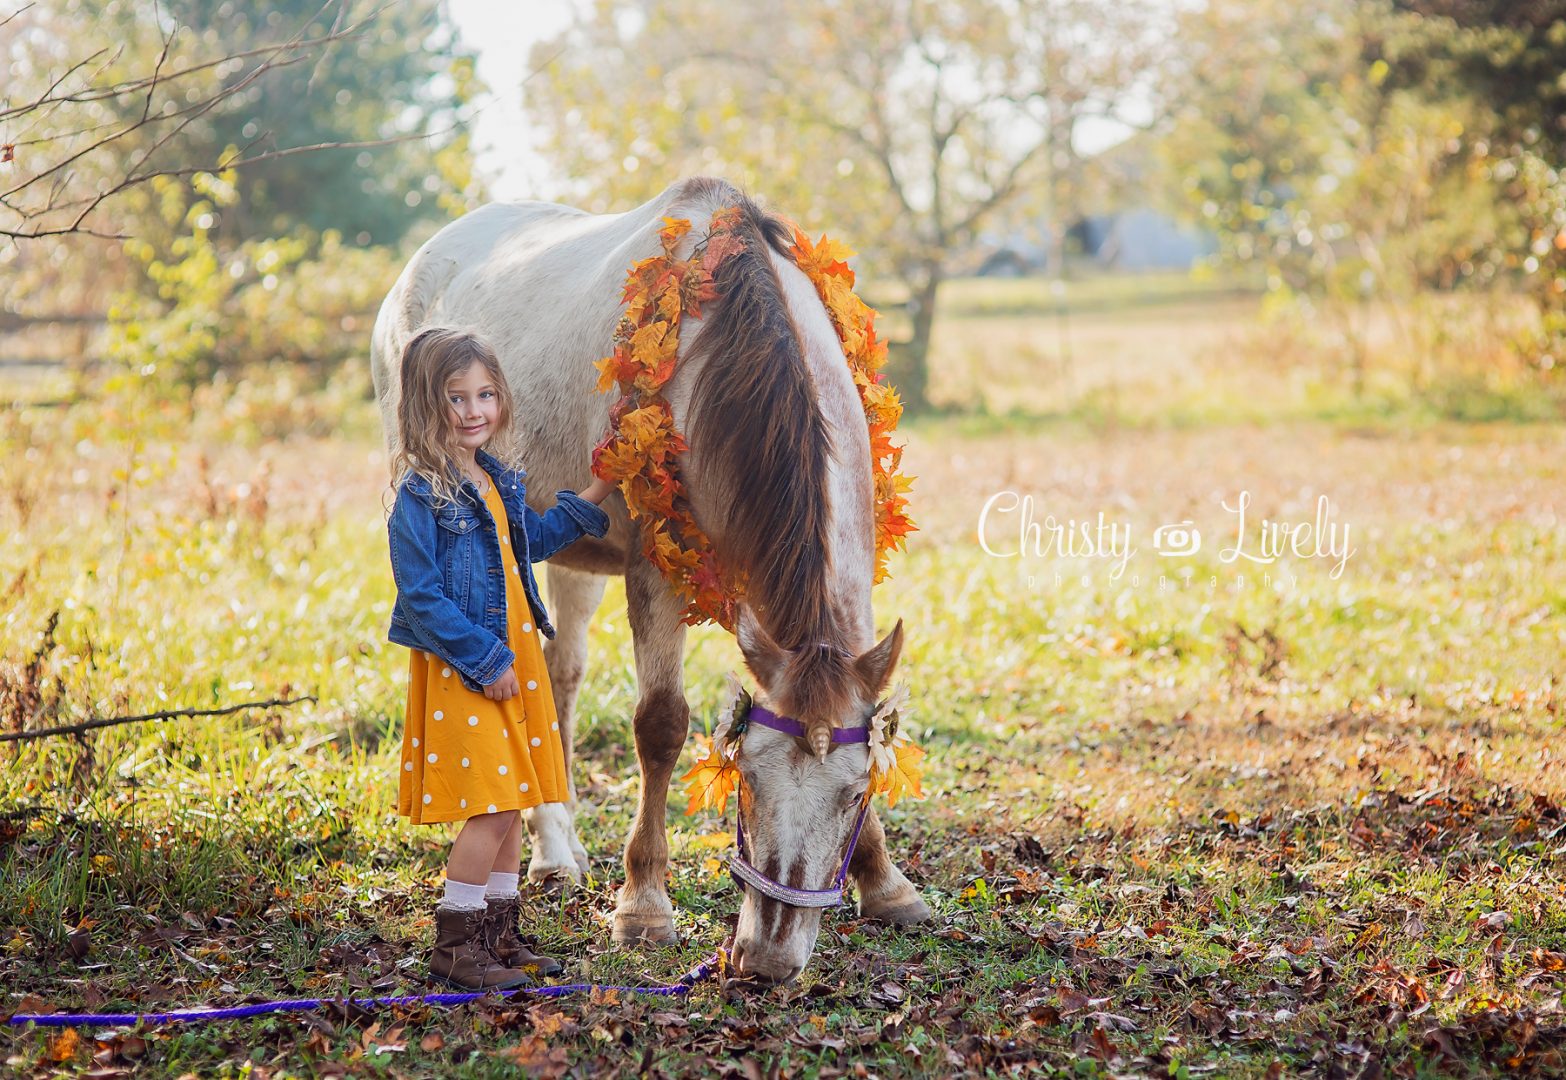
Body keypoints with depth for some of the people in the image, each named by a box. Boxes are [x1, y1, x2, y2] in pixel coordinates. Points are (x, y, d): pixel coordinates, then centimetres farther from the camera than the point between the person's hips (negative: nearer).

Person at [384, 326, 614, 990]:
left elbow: (533, 540, 28)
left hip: (514, 660, 8)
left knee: (511, 805, 13)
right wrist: (484, 661, -19)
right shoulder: (421, 494, -15)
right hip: (460, 672, -8)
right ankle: (454, 947, 1)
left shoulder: (500, 478, 9)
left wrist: (593, 498, 20)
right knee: (493, 807, -10)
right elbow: (421, 598, -18)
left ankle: (499, 935, 26)